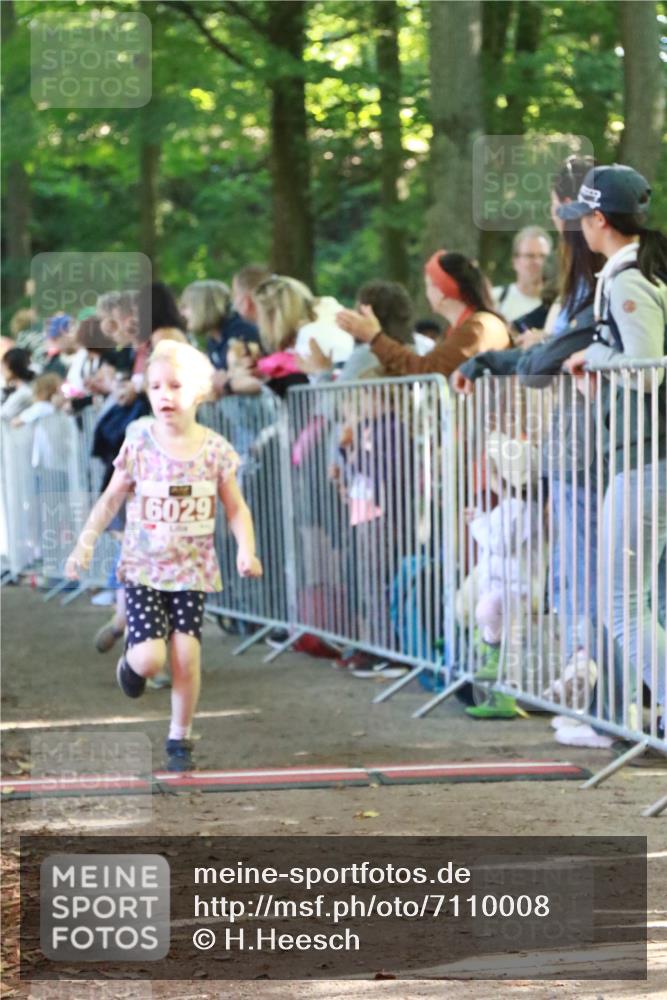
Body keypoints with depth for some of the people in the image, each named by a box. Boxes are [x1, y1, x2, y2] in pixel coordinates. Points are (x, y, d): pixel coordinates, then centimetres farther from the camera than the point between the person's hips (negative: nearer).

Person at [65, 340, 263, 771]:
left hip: (193, 570, 1)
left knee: (186, 655, -6)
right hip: (144, 568, -1)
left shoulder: (215, 450, -6)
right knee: (150, 658, -11)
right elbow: (111, 500, 2)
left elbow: (237, 508, 2)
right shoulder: (138, 445, -7)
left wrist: (247, 550, -13)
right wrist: (85, 545, -3)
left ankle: (181, 737, 12)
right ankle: (132, 659, 27)